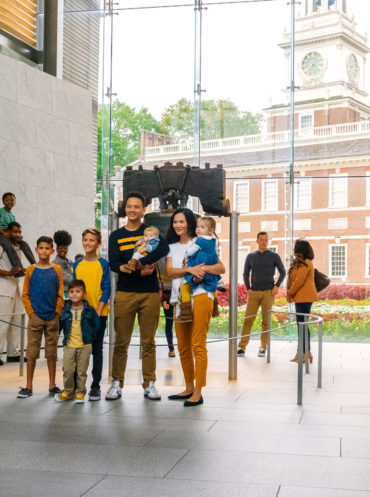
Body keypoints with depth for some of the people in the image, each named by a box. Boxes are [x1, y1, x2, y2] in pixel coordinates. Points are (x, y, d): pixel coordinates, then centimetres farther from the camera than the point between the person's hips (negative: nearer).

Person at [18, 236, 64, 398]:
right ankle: (28, 386, 7)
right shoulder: (31, 270, 3)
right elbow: (25, 295, 4)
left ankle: (52, 385, 15)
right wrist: (31, 312, -5)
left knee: (52, 351, 7)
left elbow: (60, 293, 5)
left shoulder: (56, 270, 5)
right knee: (32, 351, 1)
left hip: (53, 317, 1)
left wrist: (57, 311, -4)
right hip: (35, 317, -1)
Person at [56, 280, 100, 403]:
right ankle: (68, 392, 18)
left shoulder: (89, 310, -1)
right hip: (69, 346, 1)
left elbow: (96, 324, 8)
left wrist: (91, 336, 5)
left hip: (85, 346, -1)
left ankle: (80, 393, 14)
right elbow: (60, 324, 15)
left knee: (81, 371, 4)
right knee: (67, 370, 0)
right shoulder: (65, 310, 3)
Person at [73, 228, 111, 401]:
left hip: (98, 313, -3)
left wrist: (98, 311, -12)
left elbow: (106, 289, -4)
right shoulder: (77, 264, 9)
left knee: (97, 349, 3)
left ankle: (95, 387, 9)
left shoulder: (103, 264, -1)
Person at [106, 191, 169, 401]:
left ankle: (149, 384, 12)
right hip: (124, 293, 1)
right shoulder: (116, 236, 9)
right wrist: (140, 272, -17)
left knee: (149, 342, 4)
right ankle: (117, 383, 11)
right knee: (121, 342, 2)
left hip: (150, 294, 0)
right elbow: (114, 264, -4)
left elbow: (164, 249, -15)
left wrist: (141, 262, -24)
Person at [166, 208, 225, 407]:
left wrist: (203, 267, -18)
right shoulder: (172, 247, 18)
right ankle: (189, 389, 22)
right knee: (183, 347, 10)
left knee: (198, 345, -8)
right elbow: (170, 271, 0)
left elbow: (221, 268, -1)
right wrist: (189, 269, -16)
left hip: (199, 296, -5)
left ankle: (198, 393, -6)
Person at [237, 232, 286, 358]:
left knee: (266, 321, 0)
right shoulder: (251, 256, 10)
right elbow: (246, 274, 16)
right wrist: (248, 288, 5)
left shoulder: (274, 256, 5)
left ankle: (263, 347, 8)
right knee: (248, 320, -5)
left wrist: (277, 286, -2)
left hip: (268, 292, -1)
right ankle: (241, 347, -4)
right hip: (254, 293, 1)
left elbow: (282, 272, 10)